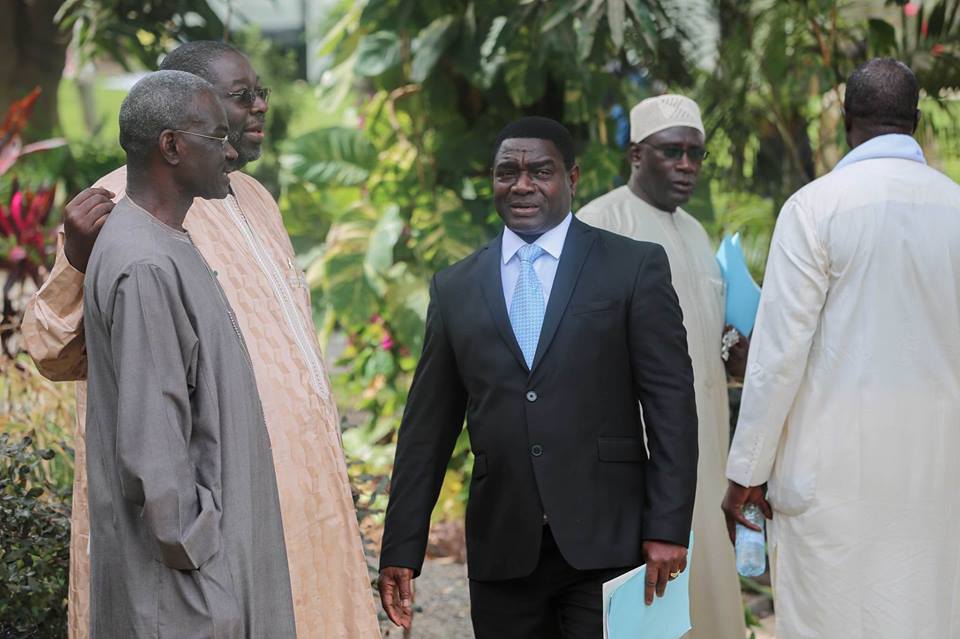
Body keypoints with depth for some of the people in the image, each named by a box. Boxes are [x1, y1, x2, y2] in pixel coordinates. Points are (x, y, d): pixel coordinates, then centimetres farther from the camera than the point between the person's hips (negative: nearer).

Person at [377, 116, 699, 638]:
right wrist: (401, 550, 7)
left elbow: (671, 403, -1)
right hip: (502, 550, 2)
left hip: (605, 541, -2)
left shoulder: (634, 267, 3)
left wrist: (667, 528, -8)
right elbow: (427, 425, 11)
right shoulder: (455, 288, 11)